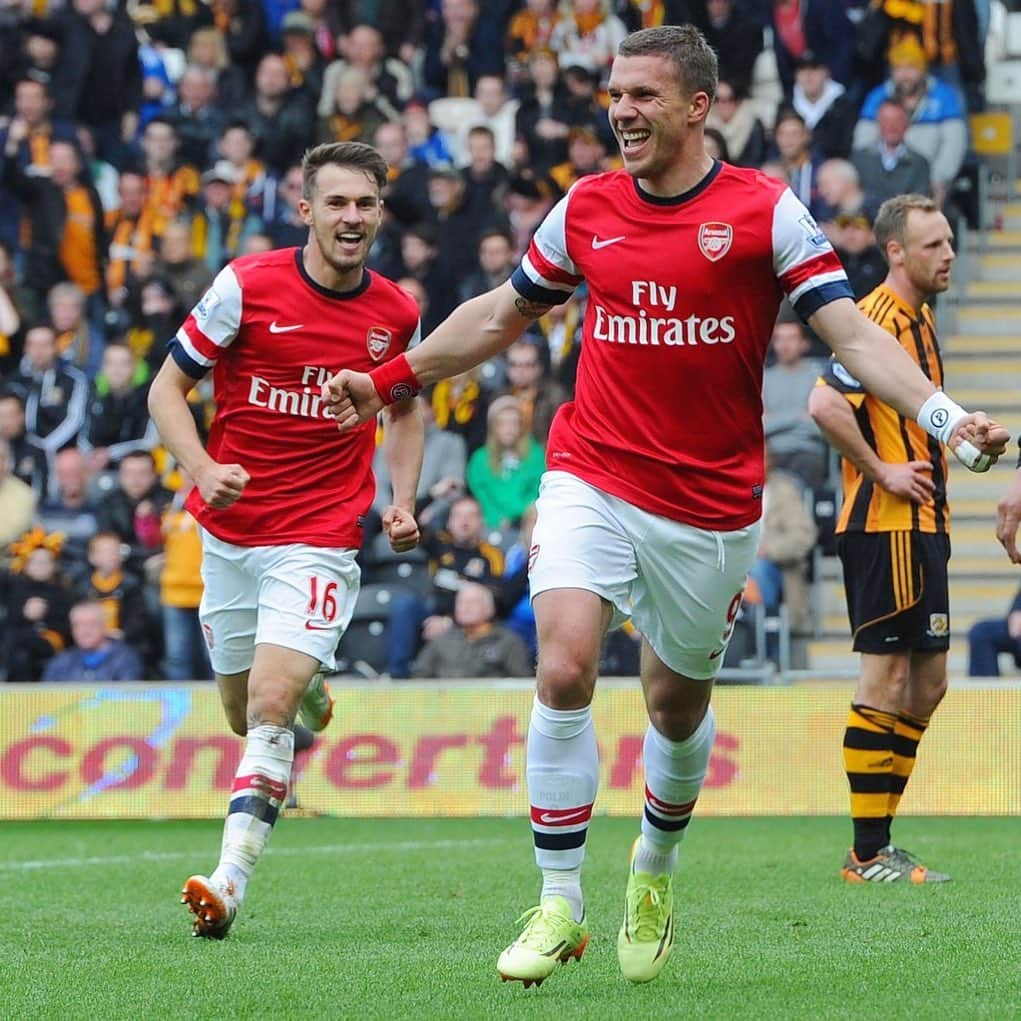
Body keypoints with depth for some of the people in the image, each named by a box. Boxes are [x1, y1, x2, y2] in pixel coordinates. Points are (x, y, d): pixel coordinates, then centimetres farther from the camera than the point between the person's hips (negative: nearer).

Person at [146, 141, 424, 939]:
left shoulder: (396, 313, 1)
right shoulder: (247, 287, -7)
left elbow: (406, 407, 20)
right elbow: (168, 388, -2)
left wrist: (403, 502, 6)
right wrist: (202, 469, -19)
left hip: (321, 537, -1)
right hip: (230, 533, 1)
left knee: (270, 704, -18)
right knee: (244, 710, 12)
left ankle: (230, 879, -19)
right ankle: (313, 701, 49)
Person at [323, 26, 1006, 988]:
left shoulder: (765, 211, -7)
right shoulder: (585, 208, 3)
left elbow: (852, 334, -11)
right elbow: (499, 315, 19)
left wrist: (945, 415, -24)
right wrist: (389, 380, 20)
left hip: (708, 504, -1)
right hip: (591, 481, 1)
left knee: (678, 703, 12)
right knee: (563, 667, -18)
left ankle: (655, 867, 42)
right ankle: (559, 906, -10)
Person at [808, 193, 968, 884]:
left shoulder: (918, 318, 17)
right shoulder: (879, 318, -14)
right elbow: (825, 405, -26)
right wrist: (881, 471, -20)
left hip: (920, 524, 10)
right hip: (887, 525, -10)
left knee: (927, 684, 11)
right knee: (888, 680, -8)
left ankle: (878, 841, 15)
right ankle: (869, 854, -5)